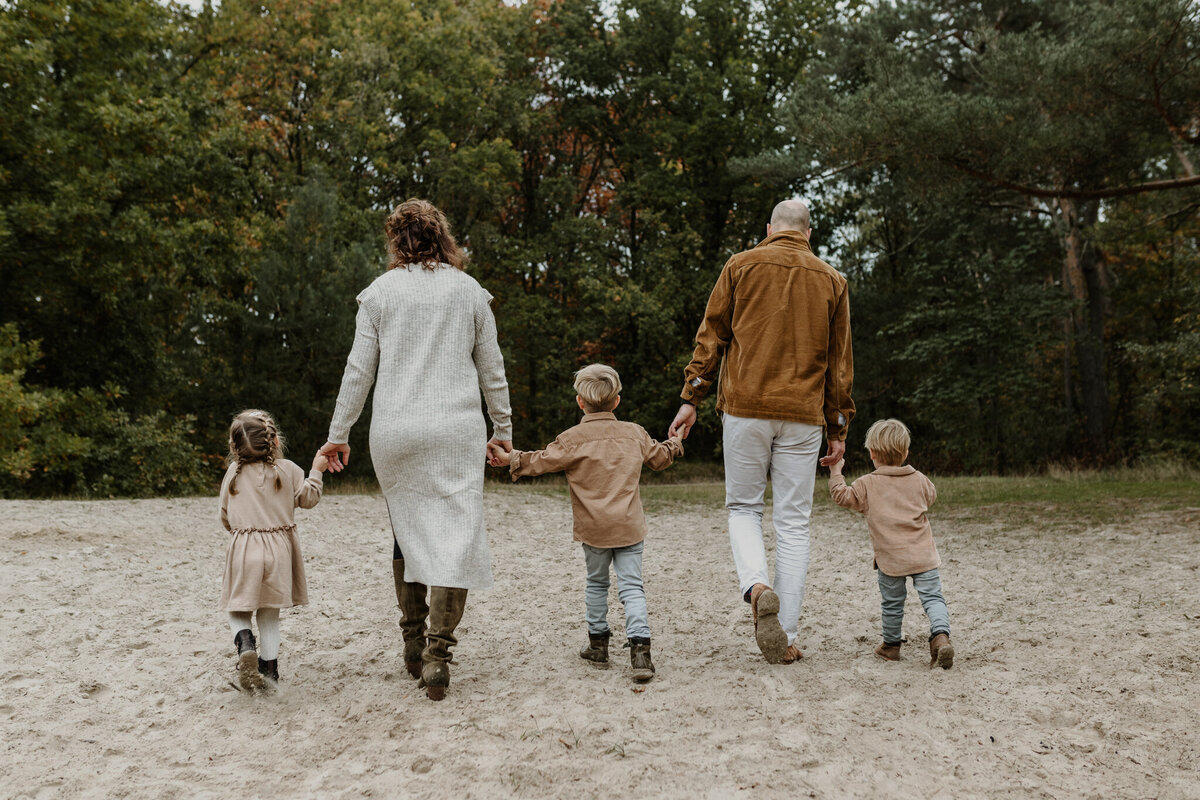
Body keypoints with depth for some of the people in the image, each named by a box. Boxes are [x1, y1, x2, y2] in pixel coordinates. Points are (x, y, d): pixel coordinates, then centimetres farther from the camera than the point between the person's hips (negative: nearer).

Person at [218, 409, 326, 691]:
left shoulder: (234, 472, 0)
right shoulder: (288, 469, -3)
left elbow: (225, 516, 8)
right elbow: (308, 499, 11)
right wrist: (316, 471, 23)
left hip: (243, 549, -1)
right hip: (279, 549, 1)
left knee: (238, 610, 12)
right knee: (269, 613, 13)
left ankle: (245, 644, -17)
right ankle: (269, 668, 12)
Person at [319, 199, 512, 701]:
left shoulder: (380, 292, 4)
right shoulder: (469, 291, 6)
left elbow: (359, 369, 4)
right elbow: (491, 368, 11)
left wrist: (338, 433, 11)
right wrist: (503, 427, 21)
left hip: (394, 433, 1)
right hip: (457, 430, -1)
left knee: (407, 531, 15)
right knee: (455, 535, -2)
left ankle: (413, 641, 19)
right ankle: (437, 652, -11)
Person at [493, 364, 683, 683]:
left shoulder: (572, 438, -5)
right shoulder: (635, 434, 7)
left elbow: (542, 461, -4)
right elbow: (659, 457, 22)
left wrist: (511, 459, 9)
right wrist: (675, 444, 43)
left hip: (593, 528, -1)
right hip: (629, 526, 2)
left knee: (596, 583, 18)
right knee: (631, 586, -1)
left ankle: (598, 643, 27)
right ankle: (639, 648, -15)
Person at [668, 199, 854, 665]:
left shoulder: (740, 266, 6)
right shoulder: (830, 280, 11)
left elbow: (711, 335, 3)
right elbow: (839, 362, 12)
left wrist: (691, 398, 5)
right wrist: (838, 430, 15)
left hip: (745, 407, -1)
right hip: (803, 415, 1)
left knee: (743, 507, 13)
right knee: (793, 523, 5)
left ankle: (757, 587, -14)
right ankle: (786, 639, 5)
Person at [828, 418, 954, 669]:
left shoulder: (867, 484, -2)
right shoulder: (920, 480, 7)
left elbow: (841, 495, 5)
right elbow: (930, 497, 26)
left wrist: (835, 470, 14)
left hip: (890, 558, -1)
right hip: (923, 555, 1)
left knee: (892, 603, 13)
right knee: (932, 597, 0)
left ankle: (891, 645, 27)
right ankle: (941, 636, -22)